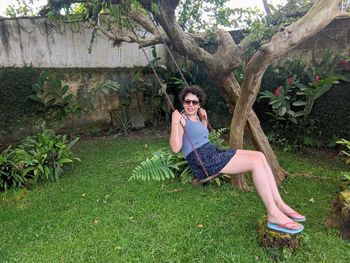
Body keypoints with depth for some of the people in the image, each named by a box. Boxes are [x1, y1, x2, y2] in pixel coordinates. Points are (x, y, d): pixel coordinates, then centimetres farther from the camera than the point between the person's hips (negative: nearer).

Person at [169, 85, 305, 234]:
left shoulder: (195, 118, 18)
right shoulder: (181, 119, -6)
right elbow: (175, 148, -17)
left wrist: (204, 120, 21)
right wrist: (175, 123, -27)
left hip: (213, 152, 9)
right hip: (203, 162, -9)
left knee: (259, 156, -2)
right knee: (256, 162, -18)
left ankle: (279, 205, -1)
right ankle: (274, 215, -13)